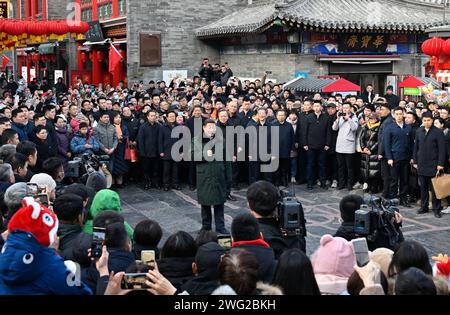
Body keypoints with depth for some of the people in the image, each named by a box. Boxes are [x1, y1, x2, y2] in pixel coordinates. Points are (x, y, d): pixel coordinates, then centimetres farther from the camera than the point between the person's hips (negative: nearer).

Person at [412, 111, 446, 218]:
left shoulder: (438, 132, -6)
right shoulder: (419, 131, 8)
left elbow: (442, 149, -8)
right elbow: (416, 147, 13)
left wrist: (440, 164, -12)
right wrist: (415, 161, 9)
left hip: (433, 165, -4)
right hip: (422, 164, 4)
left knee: (434, 188, 0)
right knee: (423, 188, 10)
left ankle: (436, 209, 6)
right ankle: (424, 207, 19)